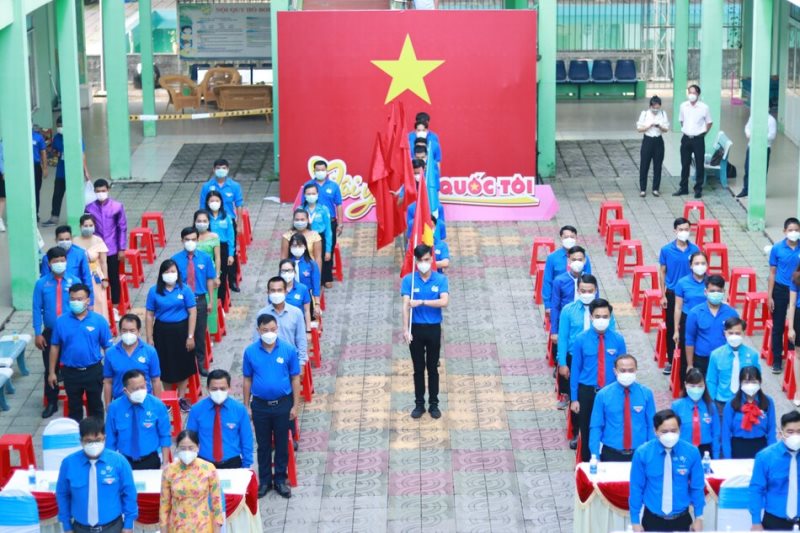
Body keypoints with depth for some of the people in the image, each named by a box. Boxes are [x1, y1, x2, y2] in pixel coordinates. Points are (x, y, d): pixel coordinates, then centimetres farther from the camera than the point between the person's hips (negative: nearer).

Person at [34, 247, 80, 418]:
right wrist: (38, 333, -6)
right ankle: (51, 403, 22)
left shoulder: (74, 282, -6)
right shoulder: (41, 284, -6)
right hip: (50, 333, 1)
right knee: (50, 368, 8)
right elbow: (37, 309, -4)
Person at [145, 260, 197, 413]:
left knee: (182, 364, 10)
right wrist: (149, 338, -2)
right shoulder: (154, 291, -4)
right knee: (165, 366, 8)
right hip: (162, 331, 0)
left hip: (181, 331, 0)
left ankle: (181, 398, 25)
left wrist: (190, 336, -8)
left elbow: (192, 313, -5)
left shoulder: (185, 289, -6)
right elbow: (149, 315, 0)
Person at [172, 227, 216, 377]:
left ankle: (201, 364, 25)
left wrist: (210, 301, 3)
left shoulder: (205, 258, -3)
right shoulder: (176, 259, -9)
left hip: (200, 300, 2)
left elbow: (210, 280, 3)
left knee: (200, 333, 11)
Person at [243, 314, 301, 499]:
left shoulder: (288, 350, -10)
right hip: (260, 405, 1)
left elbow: (295, 379, -3)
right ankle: (264, 480, 26)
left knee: (282, 443, 11)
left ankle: (280, 480, 25)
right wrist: (246, 406, 4)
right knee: (263, 444, 12)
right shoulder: (250, 352, -7)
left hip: (283, 404, -1)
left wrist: (295, 405, -3)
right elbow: (247, 380, 2)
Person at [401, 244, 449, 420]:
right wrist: (406, 329, -21)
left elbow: (444, 302, -18)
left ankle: (434, 404, 19)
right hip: (416, 328, 0)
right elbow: (406, 304, -13)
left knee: (433, 368, 9)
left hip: (433, 328, 0)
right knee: (418, 368, 8)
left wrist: (422, 302, -26)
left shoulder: (441, 279, -4)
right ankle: (419, 404, 18)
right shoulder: (408, 279, -5)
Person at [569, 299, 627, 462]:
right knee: (587, 430, 10)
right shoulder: (581, 340, -7)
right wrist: (574, 398, -3)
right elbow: (575, 369, -3)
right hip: (587, 392, 0)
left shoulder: (618, 340, -4)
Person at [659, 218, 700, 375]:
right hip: (672, 294, 0)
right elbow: (662, 273, 0)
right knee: (671, 328, 7)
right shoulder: (666, 250, -6)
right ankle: (671, 360, 18)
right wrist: (663, 295, -1)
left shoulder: (695, 249, -5)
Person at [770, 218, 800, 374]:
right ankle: (777, 360, 19)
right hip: (780, 290, 0)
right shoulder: (777, 248, -7)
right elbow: (772, 273, -1)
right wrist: (770, 296, -2)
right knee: (778, 327, 7)